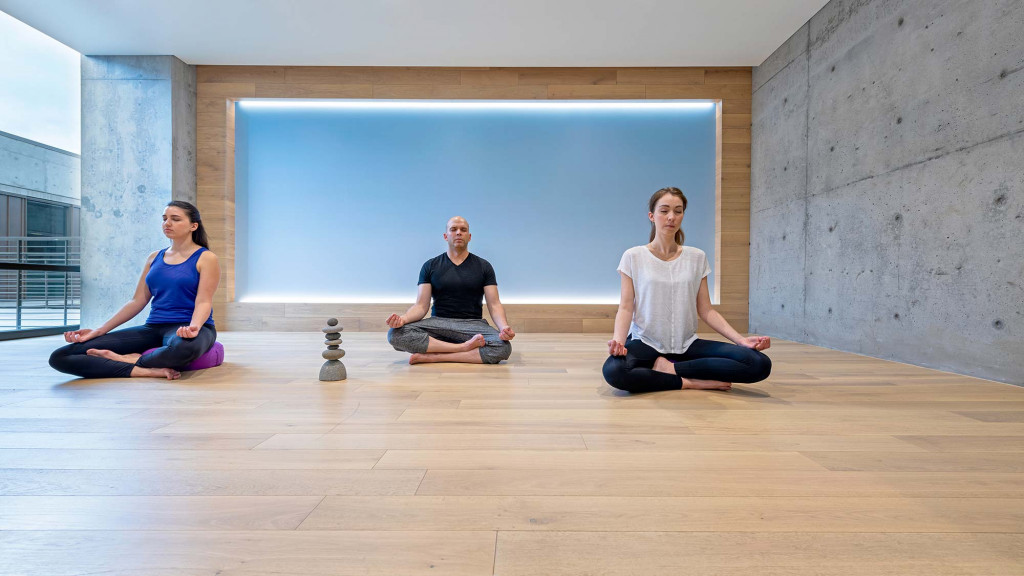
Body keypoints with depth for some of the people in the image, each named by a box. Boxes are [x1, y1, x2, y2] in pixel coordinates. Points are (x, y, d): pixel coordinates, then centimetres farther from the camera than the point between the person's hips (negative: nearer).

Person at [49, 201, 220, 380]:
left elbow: (204, 302, -12)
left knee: (185, 347, -46)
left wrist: (193, 327, -32)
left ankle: (132, 360, -15)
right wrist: (99, 331, 4)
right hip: (153, 327, 6)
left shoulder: (206, 258, -1)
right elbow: (137, 301, 14)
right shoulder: (154, 258, 17)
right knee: (60, 357, -7)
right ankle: (144, 370, -21)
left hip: (184, 328, -6)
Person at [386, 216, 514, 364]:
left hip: (472, 323, 0)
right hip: (438, 323, 1)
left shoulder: (483, 266, 8)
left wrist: (504, 327, -21)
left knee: (504, 347, -32)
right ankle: (463, 347, -26)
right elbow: (421, 305, 2)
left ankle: (432, 357, -26)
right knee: (395, 333, -27)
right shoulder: (430, 266, 9)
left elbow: (494, 304, 1)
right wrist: (403, 318, -22)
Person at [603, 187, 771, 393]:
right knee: (613, 370, -37)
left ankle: (670, 368, -13)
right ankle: (693, 382, -17)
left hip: (687, 345, 3)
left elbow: (706, 310, 6)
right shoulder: (633, 257, -1)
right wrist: (618, 340, -24)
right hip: (646, 344, -3)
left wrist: (741, 339, -8)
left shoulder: (697, 258, 7)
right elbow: (626, 307, -5)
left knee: (759, 364, -19)